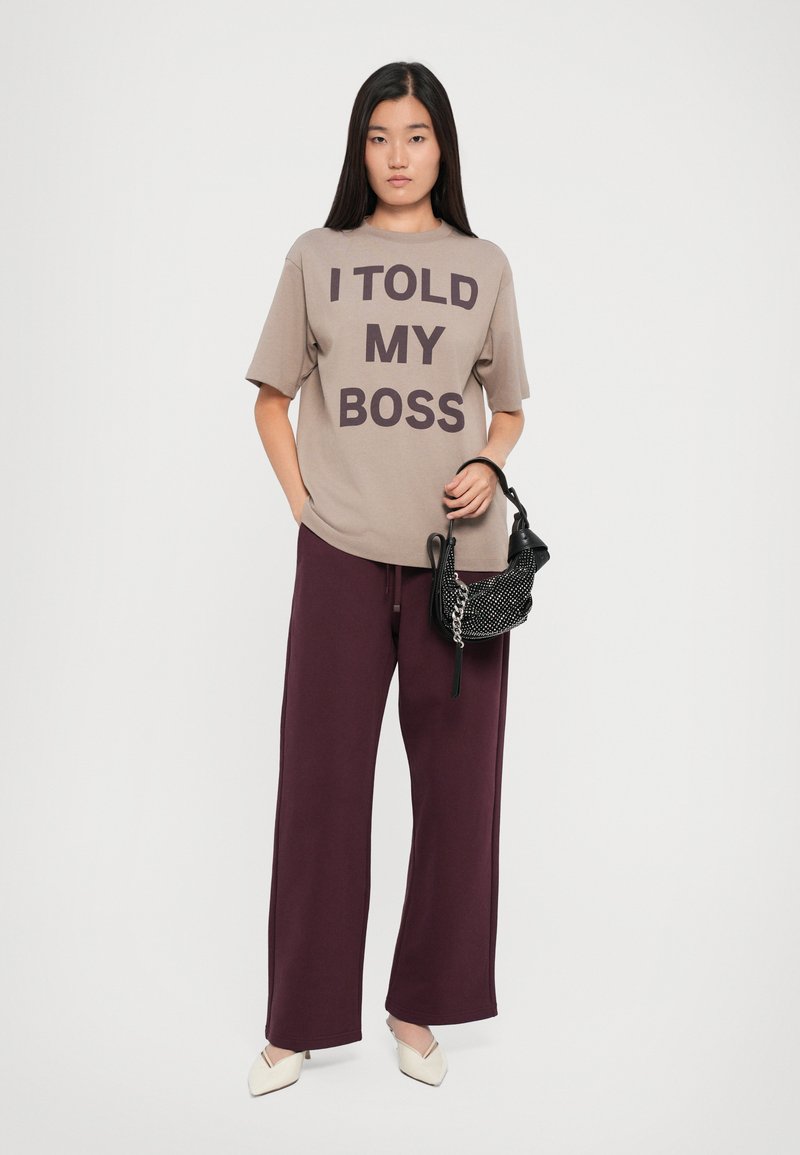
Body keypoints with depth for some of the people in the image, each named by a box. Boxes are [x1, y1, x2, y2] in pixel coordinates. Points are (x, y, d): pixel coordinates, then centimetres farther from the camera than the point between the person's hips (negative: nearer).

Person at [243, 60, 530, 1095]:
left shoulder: (485, 266, 11)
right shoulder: (316, 259, 9)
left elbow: (508, 407, 17)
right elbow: (272, 400, 13)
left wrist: (489, 465, -5)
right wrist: (304, 505, 0)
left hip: (461, 552, 1)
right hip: (343, 552, -1)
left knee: (455, 781, 5)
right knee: (320, 777, 2)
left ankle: (419, 1007, 20)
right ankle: (299, 1020, 15)